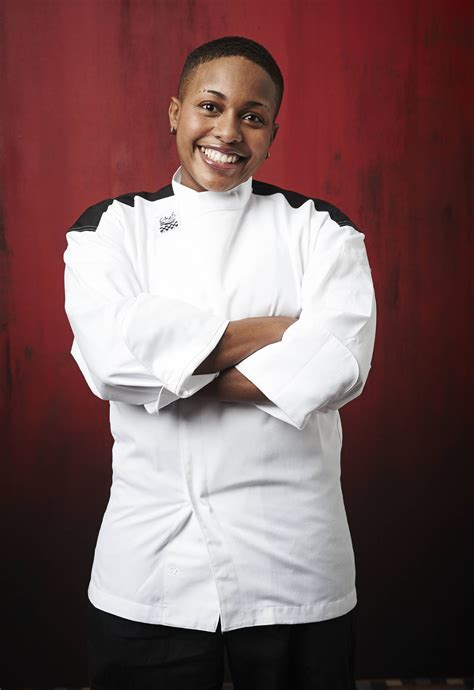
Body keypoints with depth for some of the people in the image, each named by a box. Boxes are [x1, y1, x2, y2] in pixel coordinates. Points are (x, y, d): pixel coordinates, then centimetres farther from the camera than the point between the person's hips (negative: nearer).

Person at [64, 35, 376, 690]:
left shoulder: (317, 229, 4)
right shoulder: (111, 227, 5)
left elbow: (338, 363, -14)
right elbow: (112, 349, -15)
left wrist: (167, 368, -14)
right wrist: (279, 330, -13)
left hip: (294, 559, 0)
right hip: (150, 558, 0)